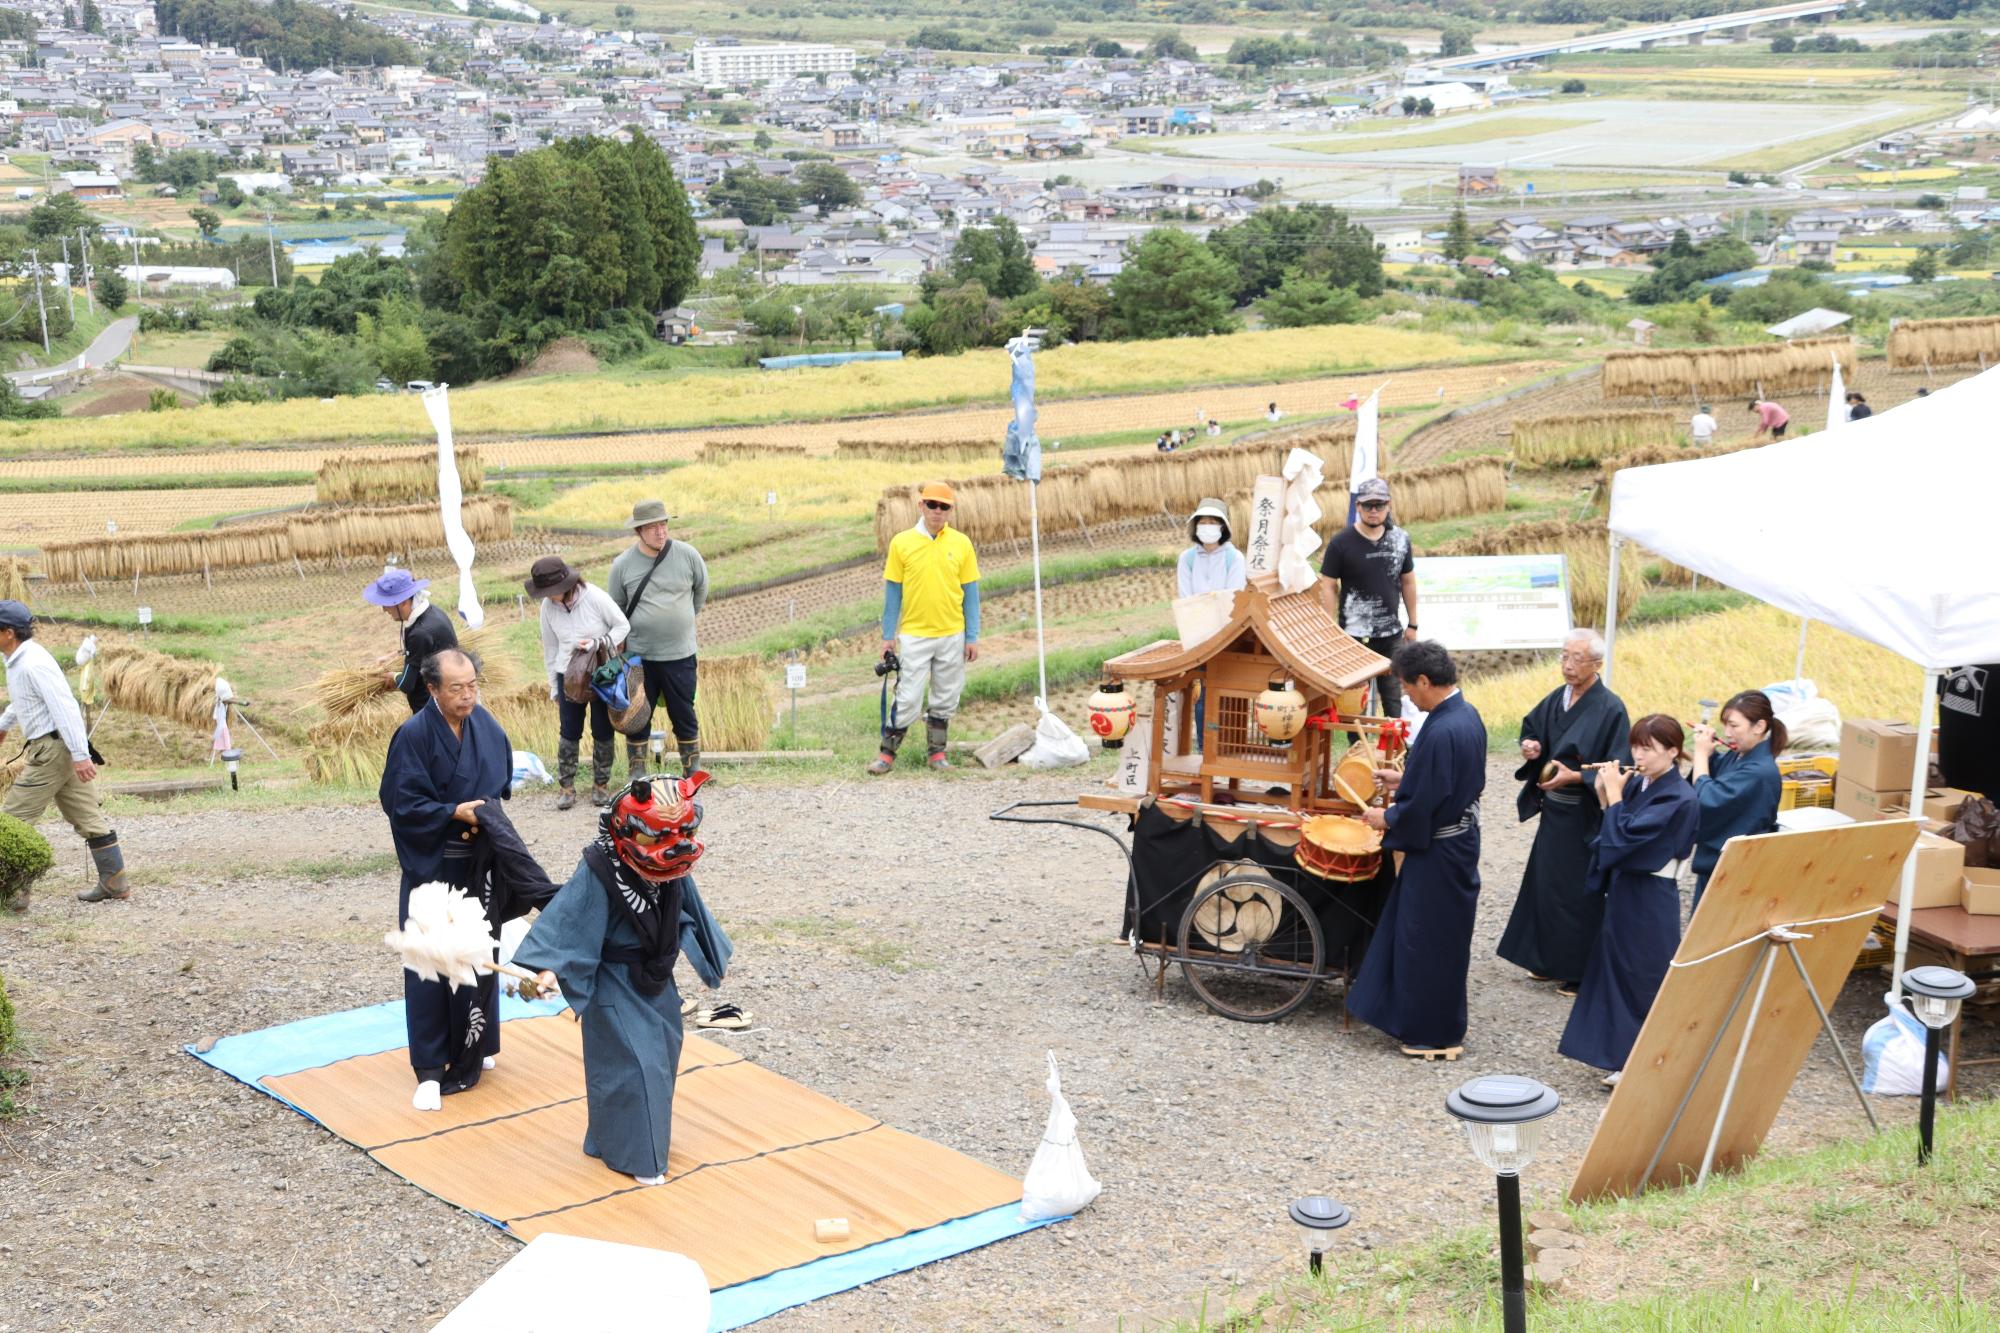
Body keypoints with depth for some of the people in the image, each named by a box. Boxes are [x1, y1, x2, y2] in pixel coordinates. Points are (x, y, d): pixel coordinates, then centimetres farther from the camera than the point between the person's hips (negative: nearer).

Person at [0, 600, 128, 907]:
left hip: (53, 749, -10)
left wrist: (80, 755, -27)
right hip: (52, 748, 10)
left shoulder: (34, 663, -19)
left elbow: (65, 707, -24)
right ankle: (115, 882, 13)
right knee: (87, 816, 10)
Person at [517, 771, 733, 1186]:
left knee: (661, 1053, 17)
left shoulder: (674, 869, -5)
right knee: (630, 1063, -8)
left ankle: (648, 1133, 36)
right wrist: (548, 966, -40)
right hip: (615, 985, -7)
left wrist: (712, 956, 21)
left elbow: (689, 912, 11)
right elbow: (569, 918, -29)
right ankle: (634, 1154, 3)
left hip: (655, 978, 7)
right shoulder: (598, 872, -25)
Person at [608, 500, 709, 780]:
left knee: (684, 718, 7)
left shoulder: (687, 555, -5)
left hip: (680, 654, 0)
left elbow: (701, 589, 14)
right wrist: (617, 652, 7)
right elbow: (615, 610, 7)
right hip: (638, 655, 1)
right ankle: (636, 780, 18)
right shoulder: (623, 565, -4)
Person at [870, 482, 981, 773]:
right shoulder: (902, 542, -1)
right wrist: (888, 636, 0)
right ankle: (888, 753, 6)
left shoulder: (961, 543, 2)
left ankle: (936, 752, 21)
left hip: (952, 636, 2)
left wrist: (972, 637, 1)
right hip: (914, 636, -2)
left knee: (945, 700, 8)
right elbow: (892, 591, 2)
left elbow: (970, 593, 5)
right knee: (908, 698, -5)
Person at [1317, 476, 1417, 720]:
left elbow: (1407, 582, 12)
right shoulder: (1341, 543, -9)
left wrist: (1412, 624, 13)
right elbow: (1328, 586, -6)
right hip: (1354, 634, -3)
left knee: (1392, 693, 10)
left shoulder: (1400, 539, 2)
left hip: (1391, 633, 3)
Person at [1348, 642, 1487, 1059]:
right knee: (1442, 936, 20)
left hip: (1436, 852, -10)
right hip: (1462, 838, 10)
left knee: (1428, 941, 5)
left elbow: (1421, 806, -25)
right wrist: (1404, 778, 17)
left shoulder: (1440, 732, -28)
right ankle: (1417, 1018, 32)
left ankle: (1435, 1036, 16)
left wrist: (1386, 818, -8)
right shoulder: (1468, 715, 1)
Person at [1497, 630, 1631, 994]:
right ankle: (1549, 961, 29)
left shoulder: (1610, 709, -17)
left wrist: (1575, 777, -25)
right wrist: (1531, 746, -1)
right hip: (1554, 810, 7)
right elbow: (1532, 725, 20)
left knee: (1579, 893, 0)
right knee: (1546, 882, 15)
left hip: (1586, 817, -7)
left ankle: (1581, 972, 12)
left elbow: (1618, 769, -18)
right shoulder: (1558, 698, 4)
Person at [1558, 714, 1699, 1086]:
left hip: (1650, 902, -8)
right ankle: (1622, 1056, 25)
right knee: (1616, 971, 14)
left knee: (1644, 982, 0)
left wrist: (1614, 794, -16)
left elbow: (1624, 835, -26)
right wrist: (1603, 793, -3)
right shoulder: (1638, 784, 6)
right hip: (1623, 891, 8)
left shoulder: (1678, 797, -18)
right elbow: (1612, 831, 9)